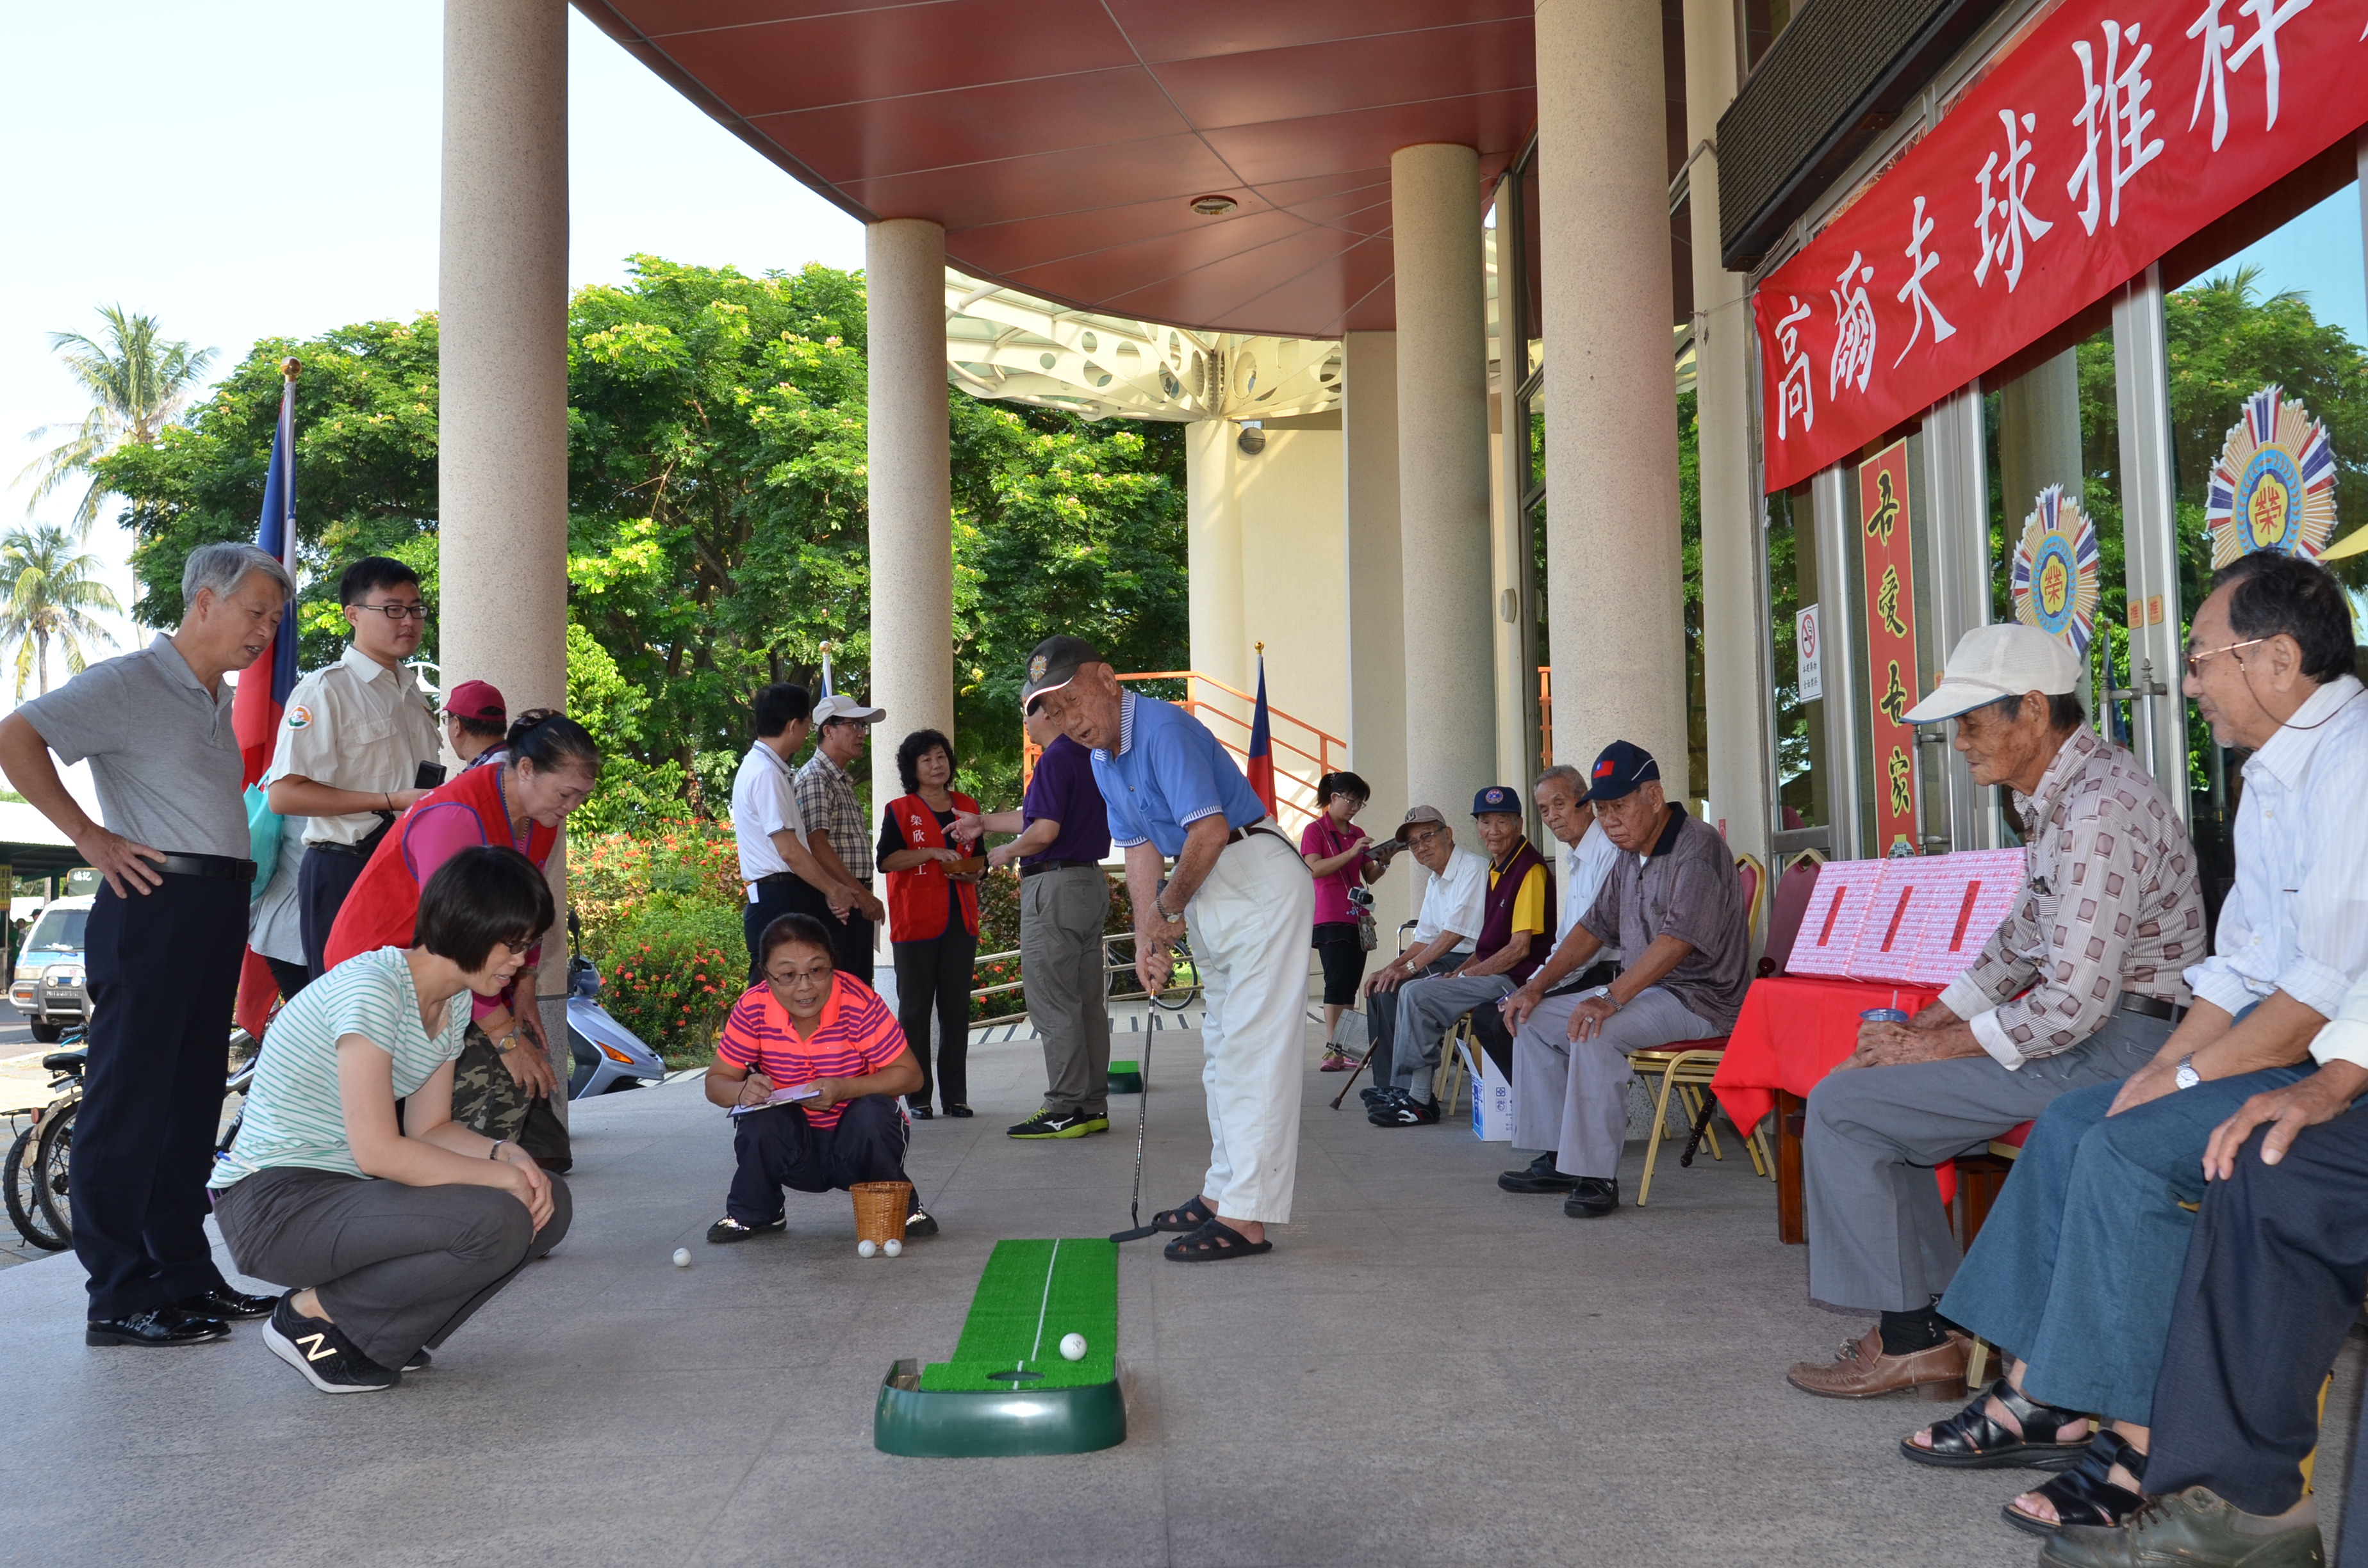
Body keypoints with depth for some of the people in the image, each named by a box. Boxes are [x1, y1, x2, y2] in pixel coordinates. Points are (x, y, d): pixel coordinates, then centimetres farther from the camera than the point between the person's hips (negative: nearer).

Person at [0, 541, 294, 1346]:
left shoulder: (220, 701, 19)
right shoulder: (129, 682, -7)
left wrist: (234, 890, 15)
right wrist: (93, 840, -16)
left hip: (217, 916, 9)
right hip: (153, 907, -9)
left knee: (191, 1103, 13)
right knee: (129, 1103, -3)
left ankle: (186, 1275, 21)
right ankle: (120, 1300, 2)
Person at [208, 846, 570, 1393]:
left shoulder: (454, 1001, 8)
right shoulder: (370, 989, -21)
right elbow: (378, 1150, -26)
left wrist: (506, 1154, -10)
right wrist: (502, 1175, -19)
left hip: (347, 1190, 9)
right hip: (273, 1205, -9)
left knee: (548, 1202, -3)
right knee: (495, 1223, -28)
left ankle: (374, 1334, 6)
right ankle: (311, 1315, -7)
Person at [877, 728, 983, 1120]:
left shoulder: (967, 807, 15)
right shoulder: (899, 810, 3)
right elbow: (886, 860, -11)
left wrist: (966, 873, -1)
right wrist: (933, 852, -19)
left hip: (960, 921, 4)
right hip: (915, 922, -3)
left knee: (957, 1007, 3)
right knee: (915, 1008, -1)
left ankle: (955, 1095, 9)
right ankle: (918, 1095, 3)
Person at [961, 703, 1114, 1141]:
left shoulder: (1056, 759, -14)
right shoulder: (1089, 757, 16)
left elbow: (1045, 830, -21)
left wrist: (1005, 853, -3)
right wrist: (985, 821, 34)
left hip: (1054, 885, -10)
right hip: (1092, 883, 10)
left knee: (1053, 1006, -5)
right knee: (1089, 1001, 11)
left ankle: (1065, 1109, -3)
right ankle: (1093, 1105, 15)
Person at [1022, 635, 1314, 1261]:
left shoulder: (1164, 729, -20)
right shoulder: (1103, 759, 11)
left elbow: (1209, 831, -28)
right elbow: (1141, 850, 12)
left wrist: (1169, 909, -13)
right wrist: (1147, 940, 2)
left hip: (1260, 880, -10)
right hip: (1209, 894, 10)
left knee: (1254, 1048, -11)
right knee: (1221, 1051, 16)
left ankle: (1247, 1217, -11)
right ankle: (1223, 1191, 27)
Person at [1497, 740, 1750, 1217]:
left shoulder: (1697, 847, -17)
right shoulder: (1630, 857, 13)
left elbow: (1678, 938, -29)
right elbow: (1594, 927, 18)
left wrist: (1612, 998, -36)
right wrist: (1537, 985, 7)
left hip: (1699, 997, -10)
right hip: (1645, 990, 10)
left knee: (1595, 1032, -32)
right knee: (1535, 1019, 5)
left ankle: (1597, 1176, -25)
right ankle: (1556, 1158, 5)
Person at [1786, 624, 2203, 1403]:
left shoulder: (2099, 810, -24)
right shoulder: (2057, 792, 10)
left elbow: (2073, 1007, -27)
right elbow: (2027, 933, 20)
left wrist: (1931, 1049, -15)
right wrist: (1926, 1024, 12)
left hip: (2112, 1044, -11)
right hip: (2082, 1019, 11)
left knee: (1841, 1107, -10)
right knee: (1871, 1084, 17)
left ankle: (1909, 1338, 2)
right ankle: (1930, 1317, 17)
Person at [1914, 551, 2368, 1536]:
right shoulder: (2273, 775, 15)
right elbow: (2240, 964, 16)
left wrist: (2188, 1079, -16)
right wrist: (2162, 1067, 4)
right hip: (2279, 1045, 10)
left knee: (2129, 1147, -22)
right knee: (2071, 1122, 3)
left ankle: (2141, 1442, -11)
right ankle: (2043, 1392, 6)